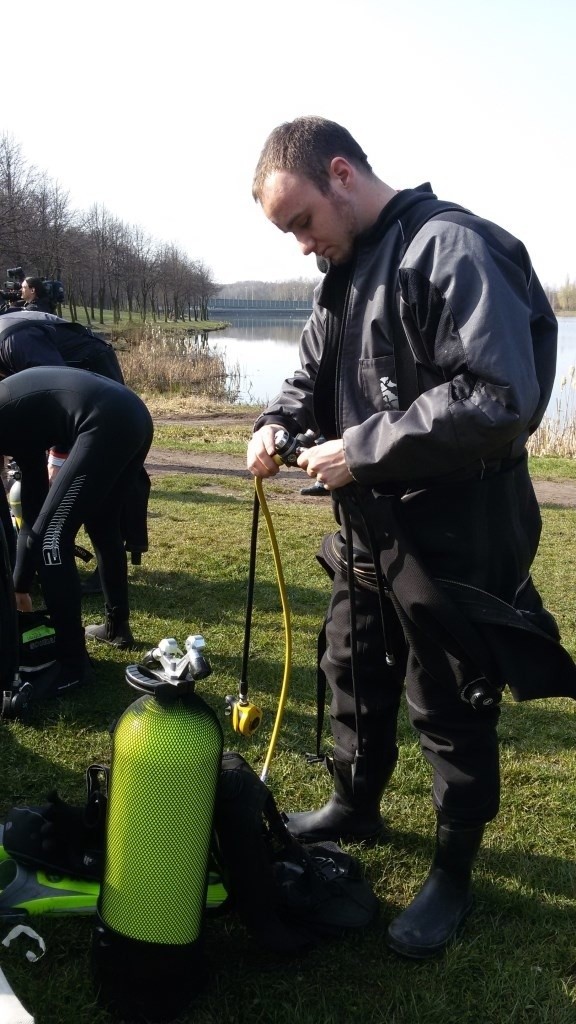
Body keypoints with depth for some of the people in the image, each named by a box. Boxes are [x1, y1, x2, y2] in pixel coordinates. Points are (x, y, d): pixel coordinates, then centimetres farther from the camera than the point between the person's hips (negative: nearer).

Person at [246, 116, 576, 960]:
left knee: (451, 716, 8)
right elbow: (315, 370, 20)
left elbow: (501, 399, -28)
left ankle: (453, 874, 30)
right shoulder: (346, 267, 11)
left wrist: (361, 449, -24)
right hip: (368, 533, 9)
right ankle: (355, 807, 48)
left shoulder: (454, 248, -19)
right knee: (353, 679, 23)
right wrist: (279, 421, -2)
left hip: (453, 541, -9)